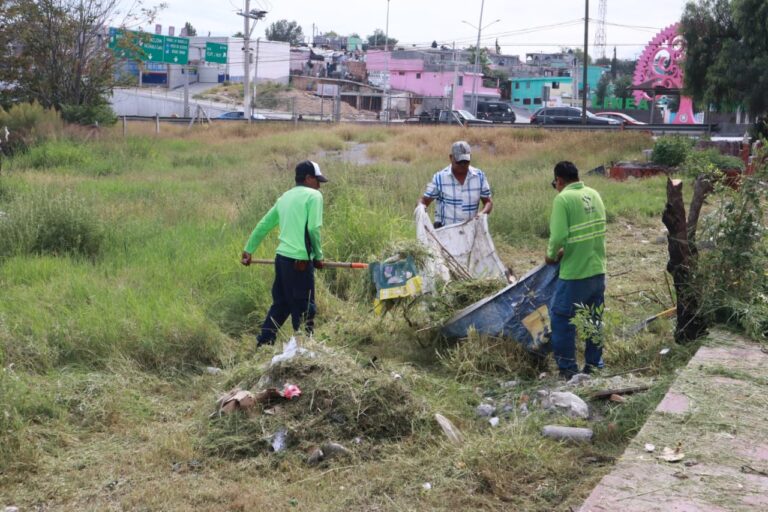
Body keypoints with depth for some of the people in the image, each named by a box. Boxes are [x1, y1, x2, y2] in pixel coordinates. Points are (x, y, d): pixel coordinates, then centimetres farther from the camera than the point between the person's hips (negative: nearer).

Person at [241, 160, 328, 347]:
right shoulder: (314, 195, -4)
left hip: (281, 256, 8)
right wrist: (319, 256, -3)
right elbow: (313, 228, -15)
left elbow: (263, 225, 21)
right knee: (304, 308, 1)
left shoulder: (285, 197, 18)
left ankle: (263, 343, 20)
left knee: (280, 304, 18)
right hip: (299, 261, -7)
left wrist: (248, 250, 29)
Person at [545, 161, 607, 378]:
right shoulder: (593, 194, 7)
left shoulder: (563, 199, -14)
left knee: (561, 318, 7)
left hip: (575, 273, -7)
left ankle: (567, 369, 10)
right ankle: (594, 365, 26)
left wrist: (551, 255, -2)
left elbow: (558, 236, -22)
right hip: (598, 270, 7)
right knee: (595, 319, 18)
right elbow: (599, 229, 13)